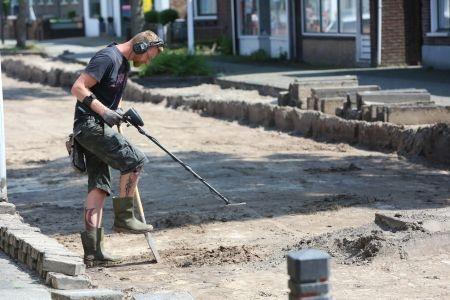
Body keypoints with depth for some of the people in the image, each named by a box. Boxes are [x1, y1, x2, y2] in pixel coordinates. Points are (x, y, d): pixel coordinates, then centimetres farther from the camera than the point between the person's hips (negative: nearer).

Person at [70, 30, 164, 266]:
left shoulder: (124, 63, 19)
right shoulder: (108, 58, -12)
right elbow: (78, 88, -18)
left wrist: (119, 114, 18)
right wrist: (104, 111, -25)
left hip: (99, 127, 10)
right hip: (89, 124, -10)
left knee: (99, 186, 4)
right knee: (135, 160, -16)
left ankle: (93, 251, 1)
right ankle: (123, 218, -6)